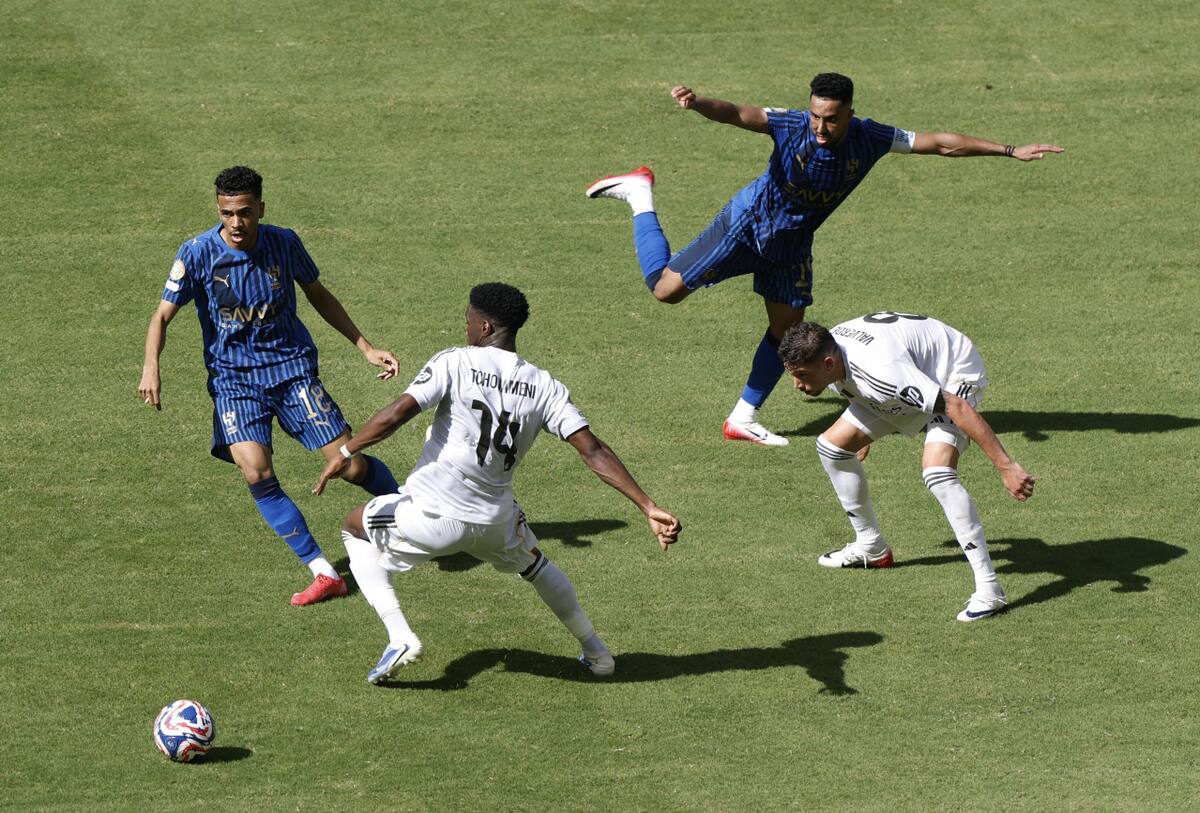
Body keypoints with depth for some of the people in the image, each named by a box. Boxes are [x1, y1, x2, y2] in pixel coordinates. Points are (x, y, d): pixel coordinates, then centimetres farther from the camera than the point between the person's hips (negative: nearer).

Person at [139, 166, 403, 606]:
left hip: (291, 366, 1)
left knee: (351, 465, -6)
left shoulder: (284, 243, -5)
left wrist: (366, 347, 12)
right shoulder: (198, 253, -12)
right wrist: (151, 367, -28)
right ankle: (323, 573, -15)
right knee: (257, 474, -23)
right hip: (234, 378, -1)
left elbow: (319, 296, 12)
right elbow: (163, 315, -10)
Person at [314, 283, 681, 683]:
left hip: (433, 516, -4)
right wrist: (649, 508, -7)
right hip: (496, 523, 4)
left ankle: (400, 637, 10)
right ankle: (595, 651, 43)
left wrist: (345, 452, -8)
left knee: (356, 529, 24)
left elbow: (398, 412, -19)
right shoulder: (545, 388, 0)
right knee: (534, 564, 37)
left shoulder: (454, 363, -9)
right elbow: (594, 452, -7)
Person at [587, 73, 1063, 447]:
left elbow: (942, 144, -13)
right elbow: (736, 114, -45)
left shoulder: (870, 139, -20)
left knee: (787, 328, 9)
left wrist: (1010, 151, -12)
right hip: (747, 223, -4)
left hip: (791, 243, 4)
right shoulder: (790, 126, -31)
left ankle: (743, 419, 26)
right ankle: (640, 194, 19)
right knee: (666, 289, -5)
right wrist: (698, 104, -68)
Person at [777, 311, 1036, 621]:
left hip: (955, 375, -9)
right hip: (919, 380, 9)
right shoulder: (824, 353, -15)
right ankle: (871, 547, 24)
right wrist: (864, 438, 27)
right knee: (832, 444, 4)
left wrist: (1006, 466, -39)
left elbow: (957, 407, -40)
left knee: (937, 472, -31)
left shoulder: (879, 369, -42)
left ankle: (989, 589, -29)